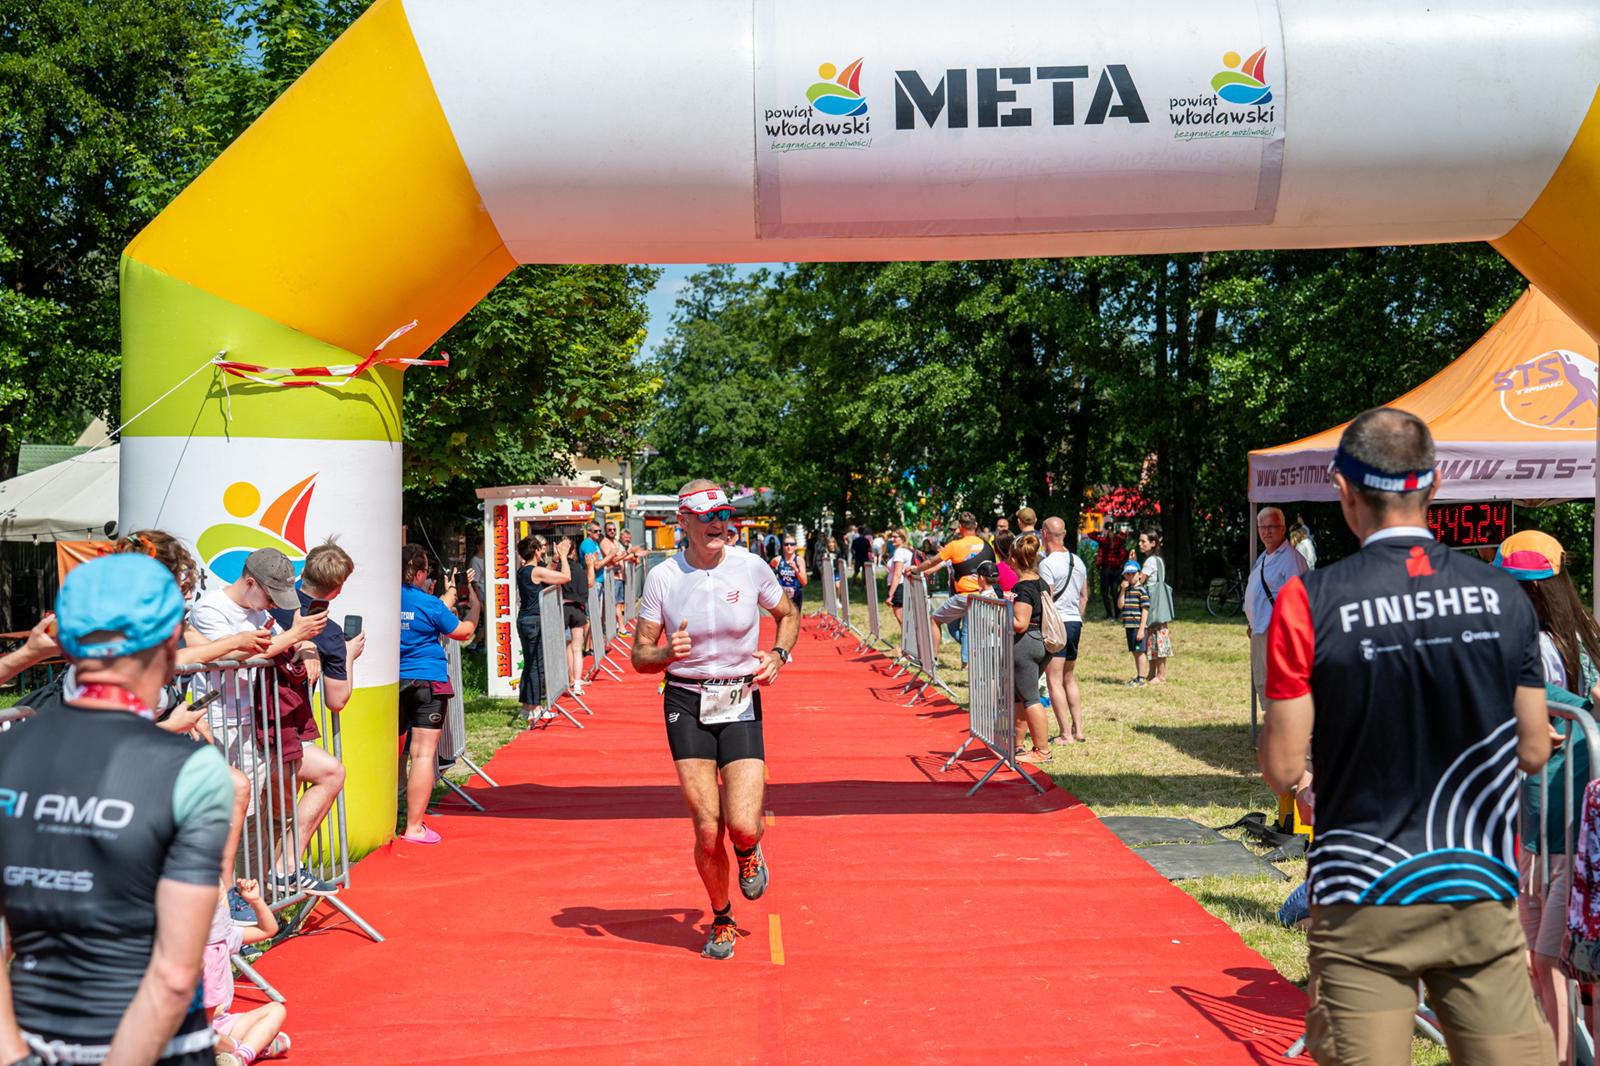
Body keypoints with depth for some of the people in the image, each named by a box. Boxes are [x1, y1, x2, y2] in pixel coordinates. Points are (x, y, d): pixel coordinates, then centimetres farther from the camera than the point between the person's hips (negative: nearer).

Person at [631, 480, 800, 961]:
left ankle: (748, 853, 26)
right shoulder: (662, 577, -4)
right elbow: (640, 656, 2)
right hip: (686, 704, 0)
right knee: (708, 831, -4)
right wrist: (669, 653, -21)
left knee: (743, 826, -14)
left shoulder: (750, 567, -2)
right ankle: (722, 921, 24)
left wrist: (778, 654, -3)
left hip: (741, 703, 0)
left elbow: (789, 615, 16)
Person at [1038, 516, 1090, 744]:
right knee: (1070, 678, 18)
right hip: (1075, 623, 8)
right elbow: (1084, 596, 17)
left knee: (1054, 681, -3)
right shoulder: (1078, 562, 10)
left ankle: (1066, 734, -4)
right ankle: (1078, 729, 18)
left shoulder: (1047, 563, -15)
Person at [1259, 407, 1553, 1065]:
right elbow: (1533, 753, 6)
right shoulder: (1503, 596, -1)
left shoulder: (1310, 601, -12)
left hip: (1364, 905, -3)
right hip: (1482, 894, 3)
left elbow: (1283, 770, -9)